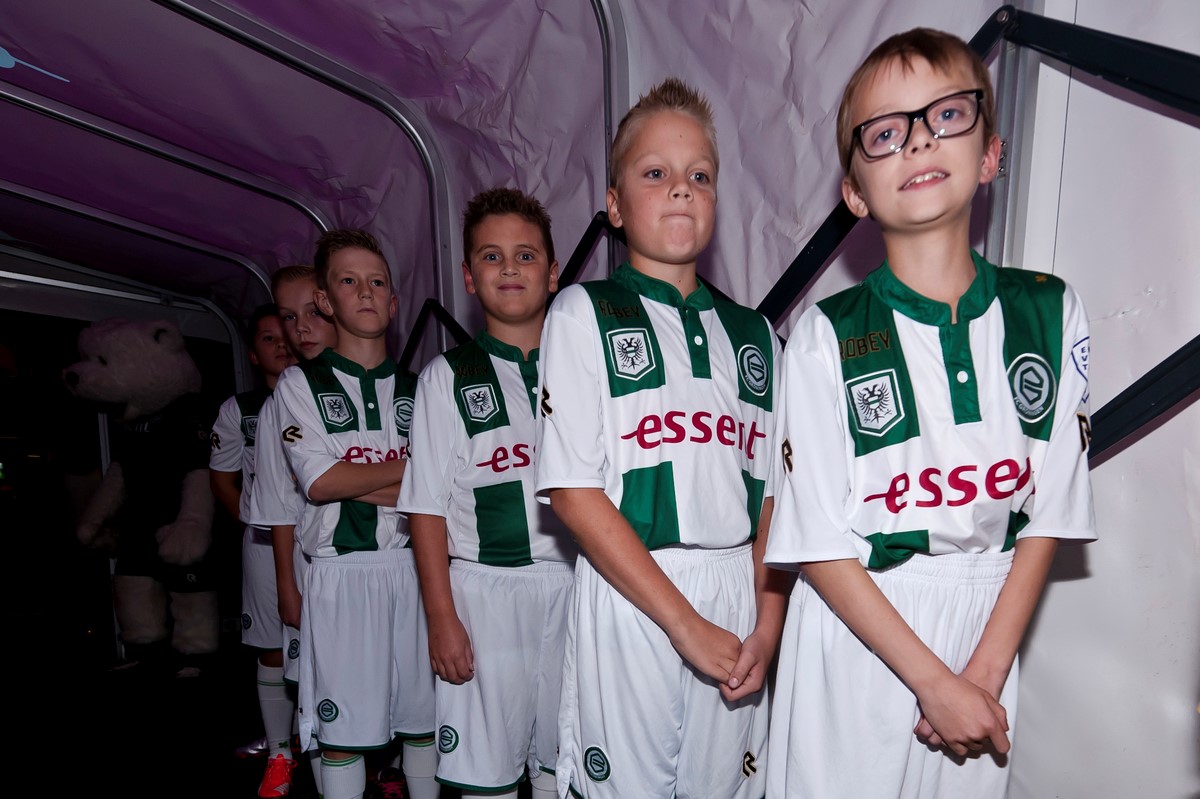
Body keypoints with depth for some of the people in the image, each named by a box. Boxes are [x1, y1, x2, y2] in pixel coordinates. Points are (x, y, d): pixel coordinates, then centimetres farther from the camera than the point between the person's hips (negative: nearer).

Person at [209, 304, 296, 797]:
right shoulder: (238, 410, 6)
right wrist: (260, 524, 3)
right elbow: (222, 479, 12)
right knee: (273, 652, 9)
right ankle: (279, 755, 22)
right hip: (265, 545, 1)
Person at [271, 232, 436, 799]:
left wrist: (349, 480, -9)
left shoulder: (417, 389, 11)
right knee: (341, 732, 4)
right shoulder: (301, 384, 6)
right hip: (341, 573, -2)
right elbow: (317, 482, -6)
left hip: (414, 567, 2)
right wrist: (409, 464, -4)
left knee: (424, 720, 9)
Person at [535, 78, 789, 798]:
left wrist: (768, 626, -4)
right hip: (629, 596, -4)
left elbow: (773, 495, 8)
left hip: (738, 593, 4)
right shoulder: (583, 313, -2)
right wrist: (685, 622, -12)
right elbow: (572, 490, -10)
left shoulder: (754, 335, 11)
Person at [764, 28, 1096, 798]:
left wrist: (986, 673, -6)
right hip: (854, 631, -2)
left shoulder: (1052, 313, -2)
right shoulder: (828, 335, -12)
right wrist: (935, 682, -11)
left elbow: (1046, 516, 0)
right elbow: (820, 547, -11)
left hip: (988, 630, 3)